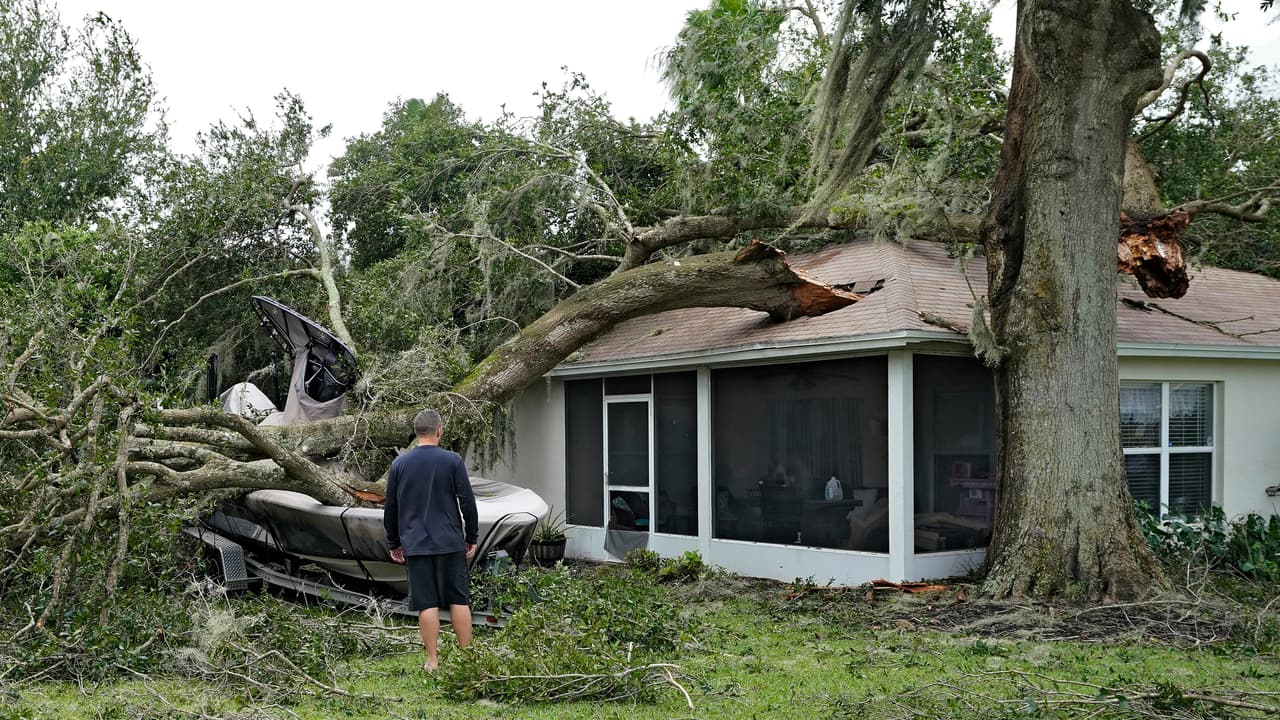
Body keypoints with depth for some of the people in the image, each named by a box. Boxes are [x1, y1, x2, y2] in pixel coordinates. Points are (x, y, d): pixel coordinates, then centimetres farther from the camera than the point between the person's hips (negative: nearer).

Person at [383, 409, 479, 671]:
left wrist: (393, 543, 18)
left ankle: (432, 660, 4)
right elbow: (467, 501, -4)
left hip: (415, 545, 1)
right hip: (450, 542, -1)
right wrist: (471, 537, 7)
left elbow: (390, 508, 8)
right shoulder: (452, 460, -4)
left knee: (427, 604, 2)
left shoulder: (399, 464, 3)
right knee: (459, 600, 6)